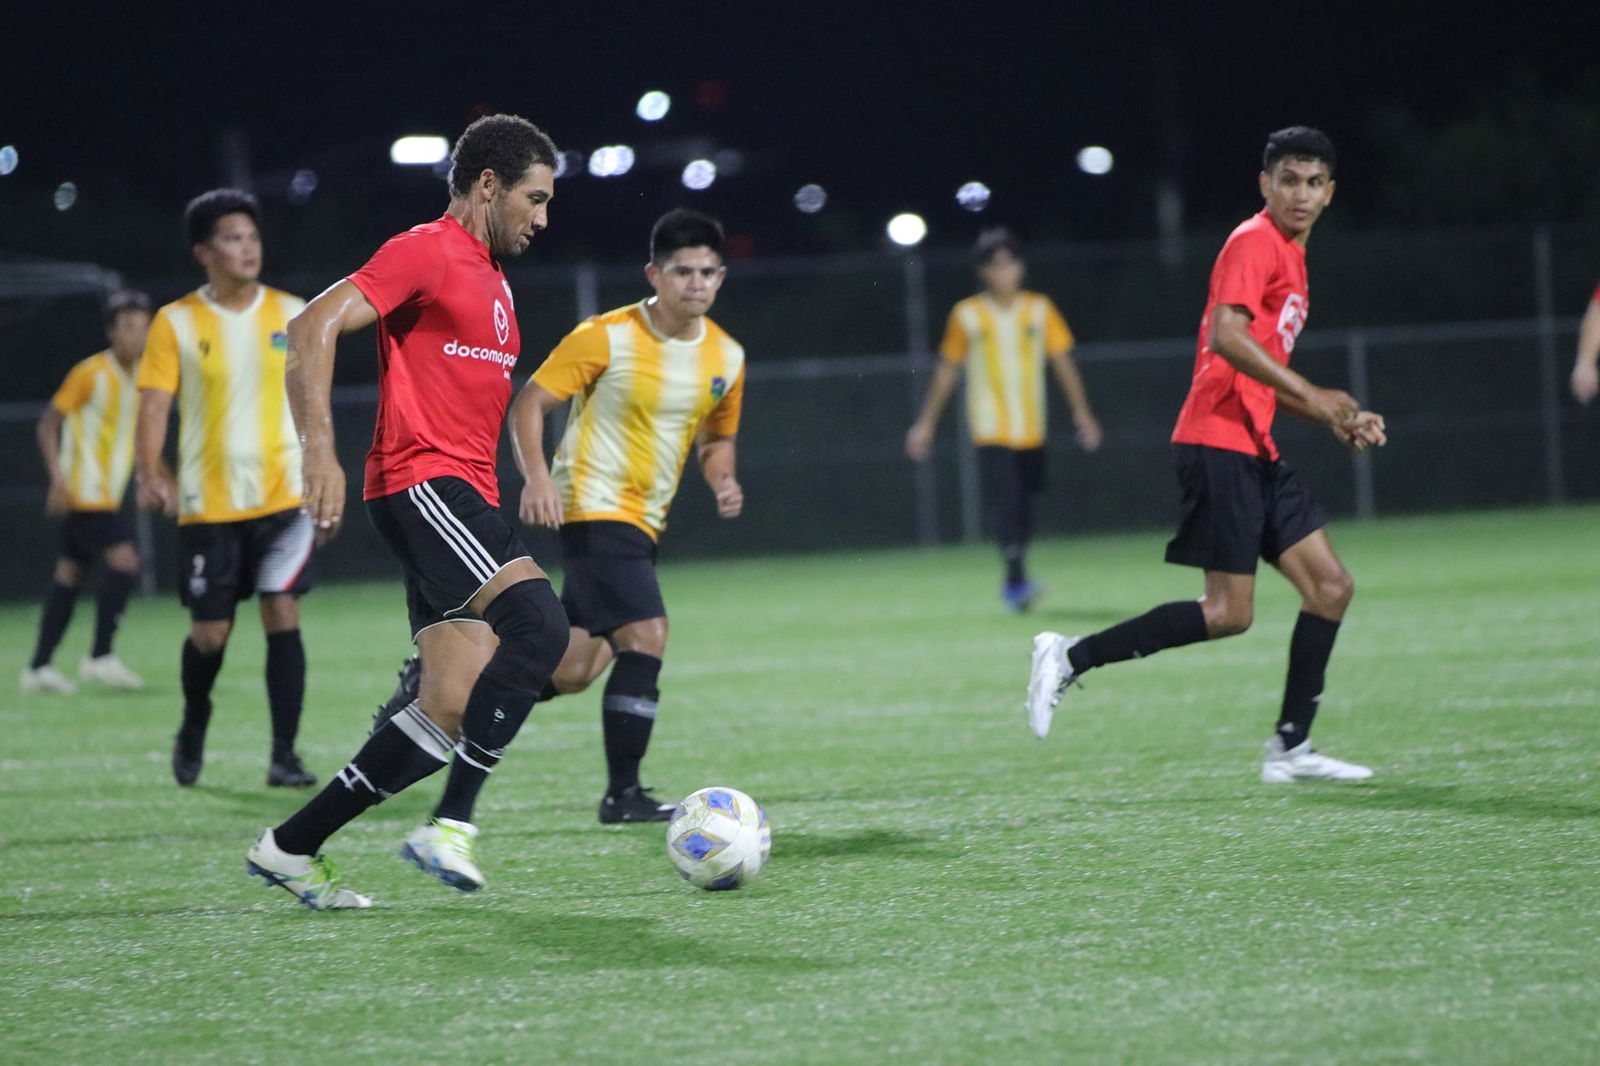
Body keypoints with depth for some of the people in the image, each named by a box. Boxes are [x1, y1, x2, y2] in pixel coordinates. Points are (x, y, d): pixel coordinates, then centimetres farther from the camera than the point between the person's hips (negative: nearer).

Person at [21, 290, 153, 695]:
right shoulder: (90, 373, -12)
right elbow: (49, 424, -9)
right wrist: (59, 477, -18)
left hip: (106, 495, 8)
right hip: (83, 491, -8)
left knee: (69, 575, 8)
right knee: (124, 561, -17)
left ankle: (38, 667, 12)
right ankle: (100, 658, -12)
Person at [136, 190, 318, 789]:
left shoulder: (292, 314, 4)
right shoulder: (175, 324, -2)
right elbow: (153, 406, -5)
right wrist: (151, 474, -21)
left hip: (284, 497, 1)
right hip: (208, 503, -1)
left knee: (282, 616, -11)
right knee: (210, 633, 4)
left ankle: (284, 756, -8)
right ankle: (194, 729, 33)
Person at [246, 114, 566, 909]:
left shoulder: (490, 279, 24)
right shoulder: (426, 252, -5)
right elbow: (311, 328, -15)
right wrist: (320, 449, -25)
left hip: (464, 496, 9)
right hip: (421, 481, -9)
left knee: (455, 712, -1)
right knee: (539, 622, -26)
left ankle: (292, 848, 7)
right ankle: (450, 827, -23)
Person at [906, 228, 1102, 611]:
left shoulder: (1040, 309, 5)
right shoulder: (967, 315, 1)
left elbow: (1062, 361, 8)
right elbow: (947, 370, 8)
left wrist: (1081, 413, 3)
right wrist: (926, 423, 9)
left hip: (1031, 429, 3)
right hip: (991, 429, -3)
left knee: (1024, 506, 7)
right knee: (1007, 498, -19)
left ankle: (1014, 583, 22)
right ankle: (1017, 579, -26)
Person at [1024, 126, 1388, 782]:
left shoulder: (1290, 255, 22)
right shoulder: (1255, 242, -8)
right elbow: (1225, 336, -23)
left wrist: (1339, 422, 17)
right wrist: (1311, 396, -21)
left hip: (1255, 449, 10)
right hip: (1219, 442, -10)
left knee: (1330, 586, 4)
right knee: (1229, 612, -12)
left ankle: (1290, 749, 7)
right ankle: (1071, 657, -3)